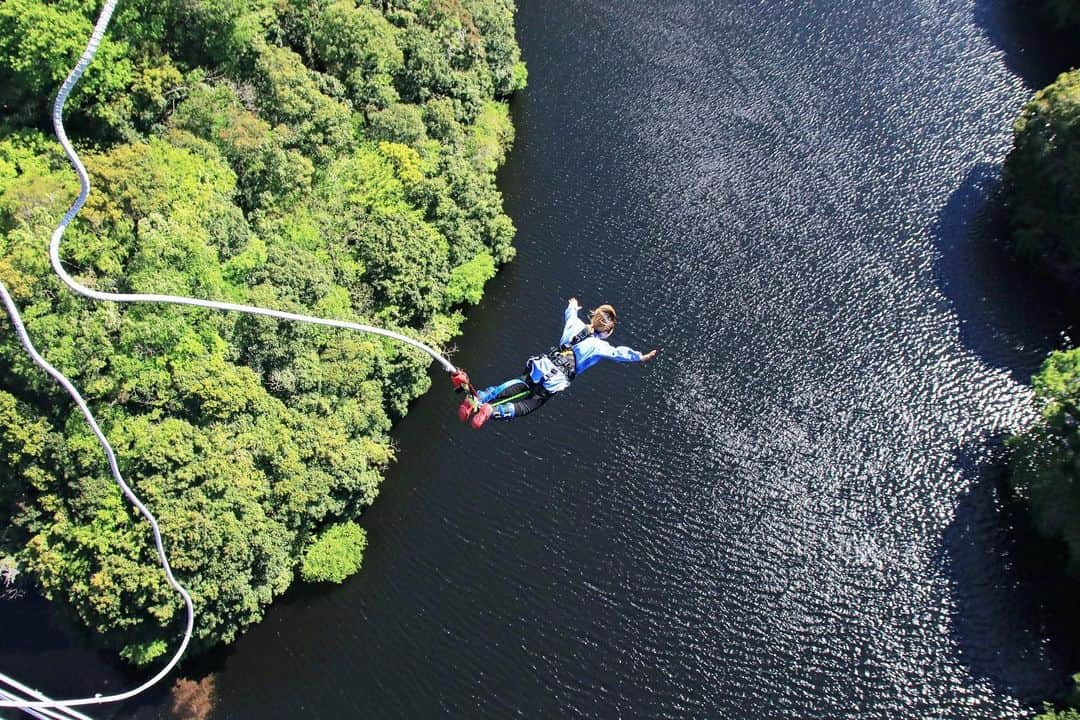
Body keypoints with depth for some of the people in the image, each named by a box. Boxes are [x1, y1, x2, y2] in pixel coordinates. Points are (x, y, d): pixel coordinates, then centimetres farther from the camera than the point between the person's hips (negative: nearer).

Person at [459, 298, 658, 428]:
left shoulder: (576, 325, 12)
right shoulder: (599, 346, -4)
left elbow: (569, 315, 35)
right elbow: (619, 353, 7)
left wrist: (573, 307, 61)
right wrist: (641, 357, 24)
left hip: (543, 365, 5)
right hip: (556, 381, -5)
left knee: (516, 385, 9)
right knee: (529, 405, -3)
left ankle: (478, 398, -12)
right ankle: (492, 411, -27)